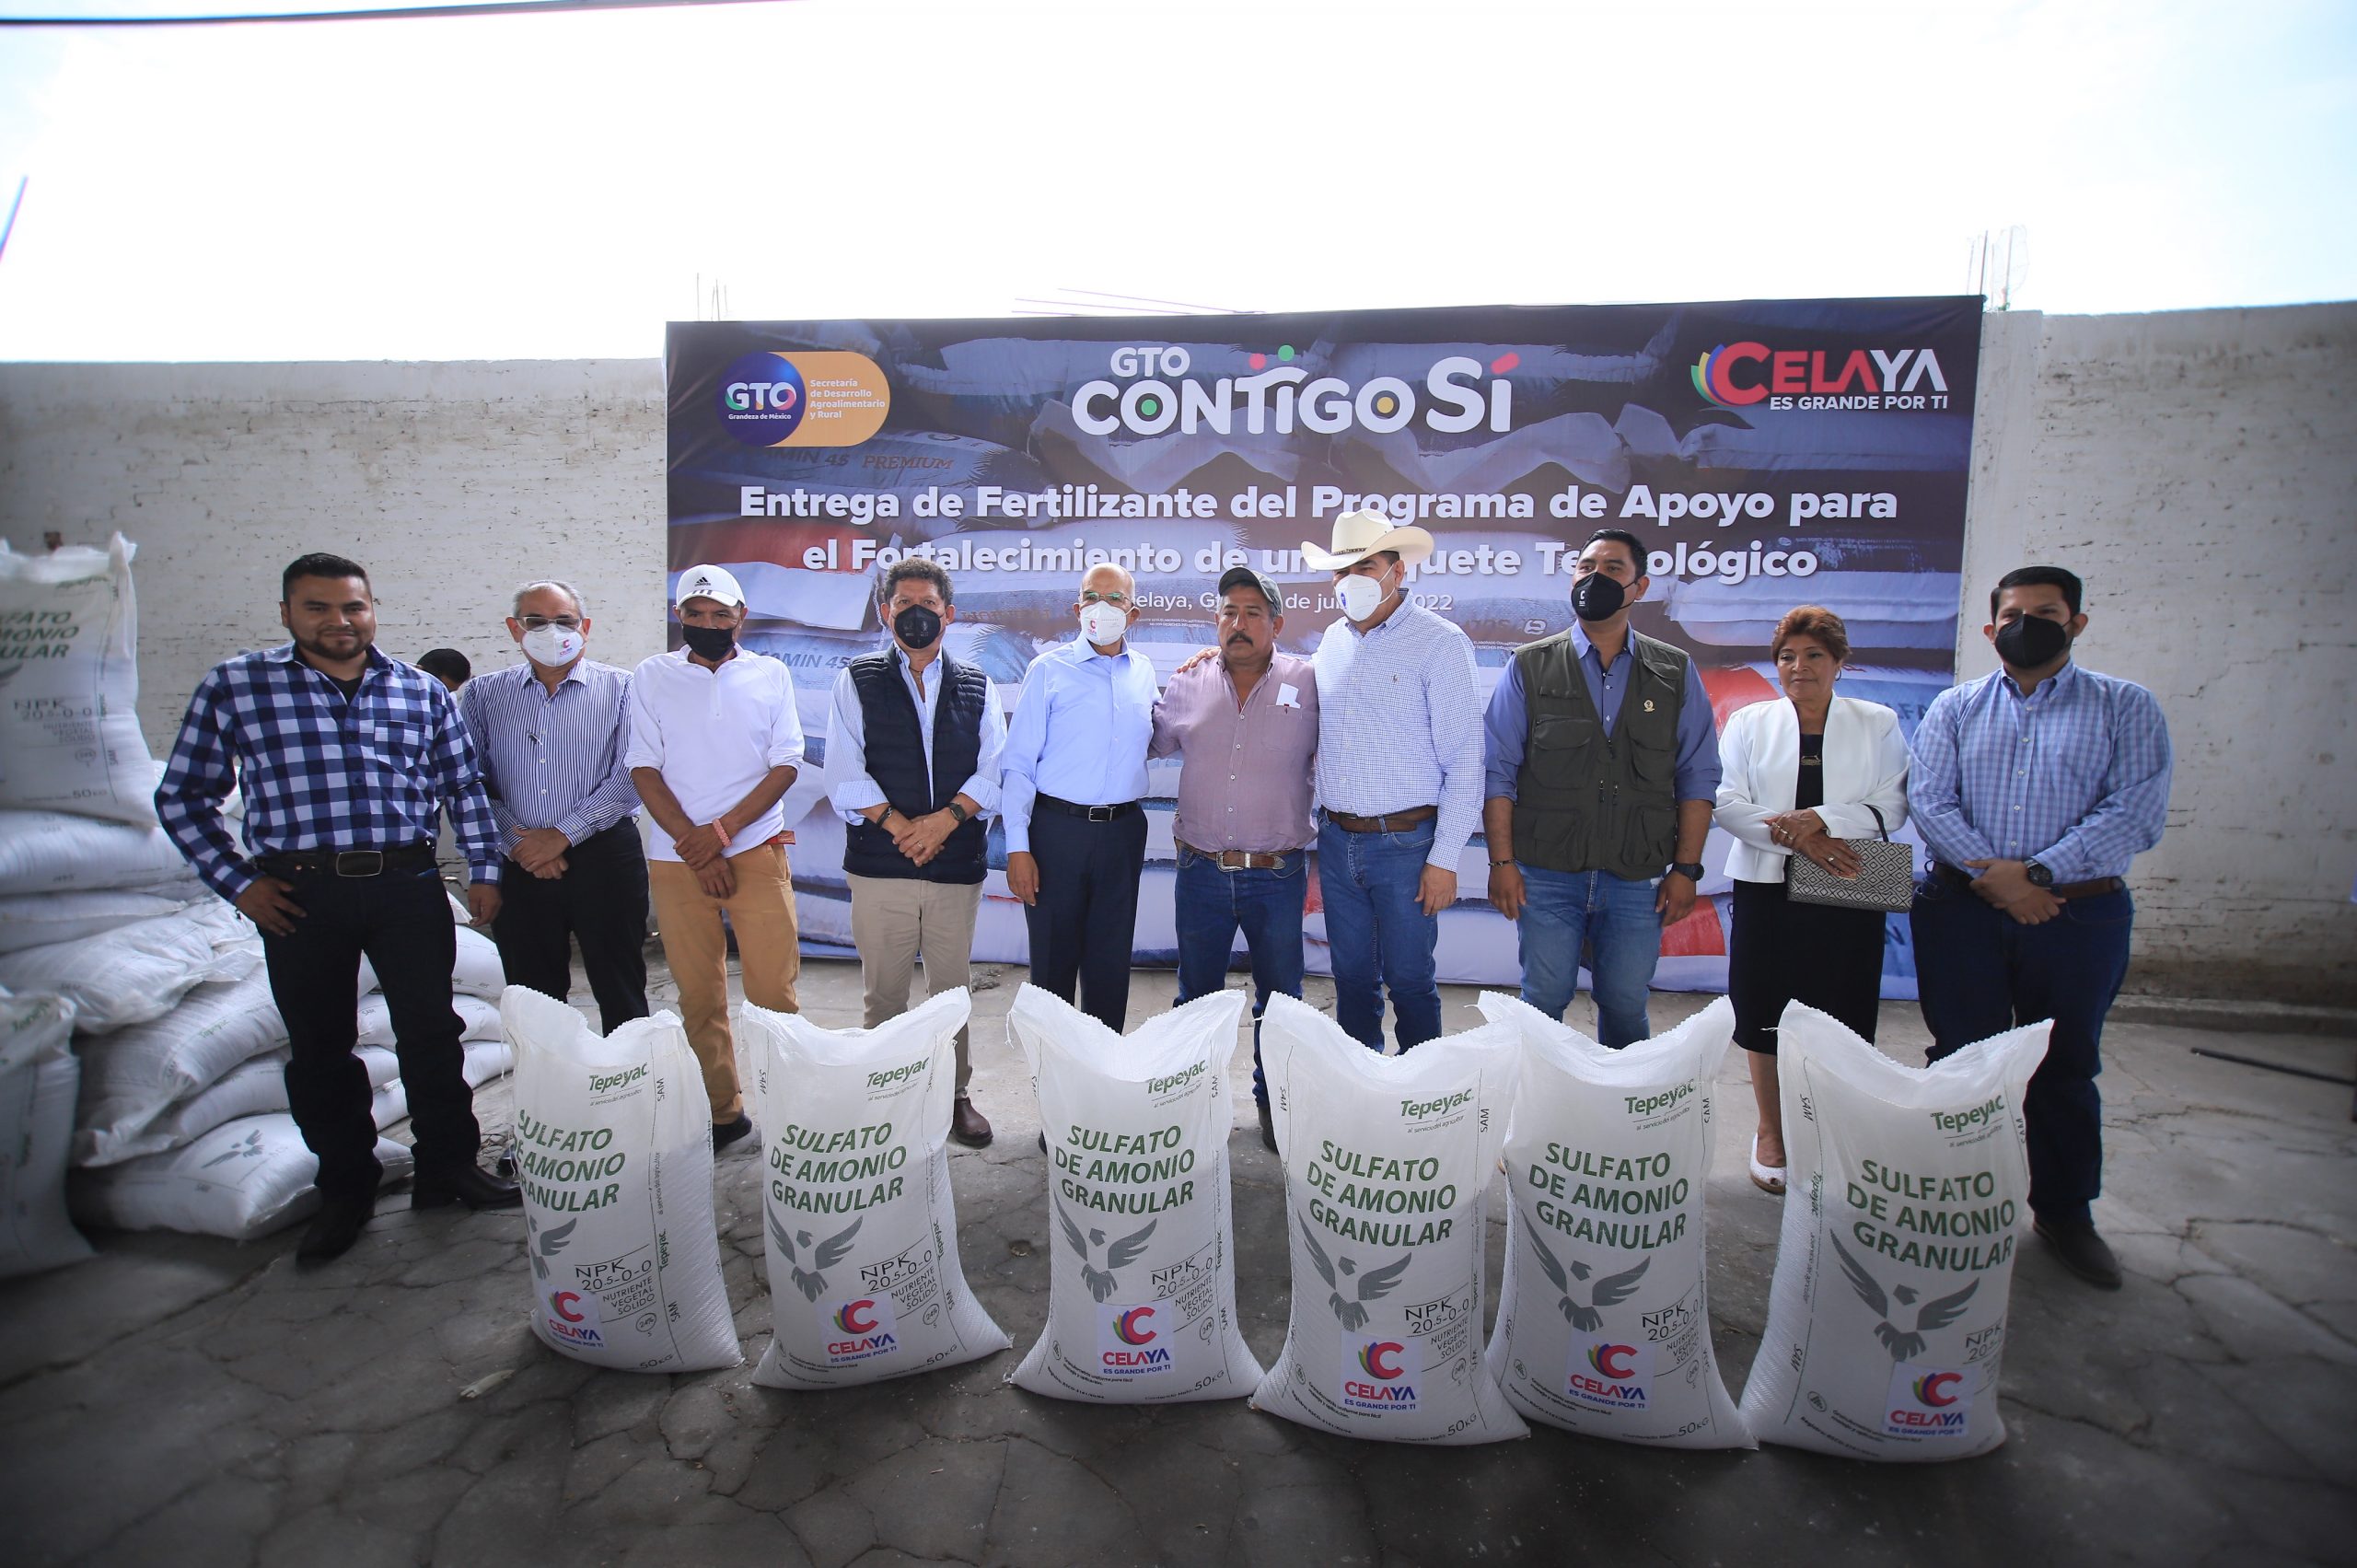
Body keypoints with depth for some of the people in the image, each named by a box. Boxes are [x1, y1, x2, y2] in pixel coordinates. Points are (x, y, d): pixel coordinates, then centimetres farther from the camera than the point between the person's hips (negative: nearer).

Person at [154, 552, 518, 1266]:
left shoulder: (421, 691, 6)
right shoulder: (233, 687, 2)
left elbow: (464, 786, 10)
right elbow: (183, 797, 6)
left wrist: (484, 871, 5)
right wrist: (237, 882, -1)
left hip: (408, 887, 1)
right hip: (301, 894, 0)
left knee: (432, 1034, 7)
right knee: (320, 1048, 10)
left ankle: (448, 1168, 23)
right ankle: (346, 1191, 26)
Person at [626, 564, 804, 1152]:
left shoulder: (771, 675, 7)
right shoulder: (652, 676, 7)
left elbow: (786, 765, 1)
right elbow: (645, 769, 1)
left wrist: (722, 830, -10)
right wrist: (696, 845, -8)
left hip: (757, 852, -1)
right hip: (676, 859, 1)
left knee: (773, 991, -3)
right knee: (699, 996, 7)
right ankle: (722, 1111, 20)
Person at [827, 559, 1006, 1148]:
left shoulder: (976, 687, 11)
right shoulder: (858, 680, 7)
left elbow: (993, 770, 2)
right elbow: (845, 774, -2)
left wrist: (946, 819, -12)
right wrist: (898, 826, -11)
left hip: (957, 862, 1)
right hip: (879, 863, -1)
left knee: (953, 988, 9)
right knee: (884, 992, 6)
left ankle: (956, 1093, 22)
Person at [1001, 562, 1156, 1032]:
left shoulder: (1144, 673, 10)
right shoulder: (1049, 669, -1)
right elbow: (1018, 761, -5)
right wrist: (1018, 847, -12)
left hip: (1124, 830, 3)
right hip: (1058, 828, -3)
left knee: (1112, 961, 12)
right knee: (1054, 960, 5)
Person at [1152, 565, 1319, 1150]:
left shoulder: (1309, 683, -1)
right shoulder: (1187, 684, 5)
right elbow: (1153, 744, 19)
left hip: (1277, 876, -1)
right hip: (1201, 871, 2)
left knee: (1279, 996, 12)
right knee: (1196, 996, 15)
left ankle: (1273, 1102, 31)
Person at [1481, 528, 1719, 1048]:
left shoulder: (1676, 673, 6)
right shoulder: (1530, 667, 1)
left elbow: (1698, 779, 7)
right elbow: (1498, 771, -1)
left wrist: (1686, 868, 1)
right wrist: (1501, 861, -6)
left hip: (1639, 880, 1)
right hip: (1547, 874, -1)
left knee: (1626, 1007, 11)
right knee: (1543, 1004, 7)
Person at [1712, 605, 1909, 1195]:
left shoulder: (1878, 724, 8)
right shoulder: (1749, 722, 8)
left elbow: (1892, 805, -1)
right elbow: (1726, 802, -2)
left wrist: (1819, 819, -17)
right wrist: (1791, 836, -16)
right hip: (1767, 886, 0)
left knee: (1840, 1018, 2)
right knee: (1767, 1013, 5)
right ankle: (1771, 1133, 21)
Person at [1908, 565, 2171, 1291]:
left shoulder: (2125, 707, 5)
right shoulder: (1954, 708, 8)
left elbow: (2136, 811, -8)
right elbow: (1928, 800, -3)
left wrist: (2037, 873, -17)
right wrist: (1989, 874, -16)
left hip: (2079, 913, 0)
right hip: (1961, 911, 1)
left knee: (2066, 1068, 12)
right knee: (1962, 1061, 8)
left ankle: (2065, 1212, 28)